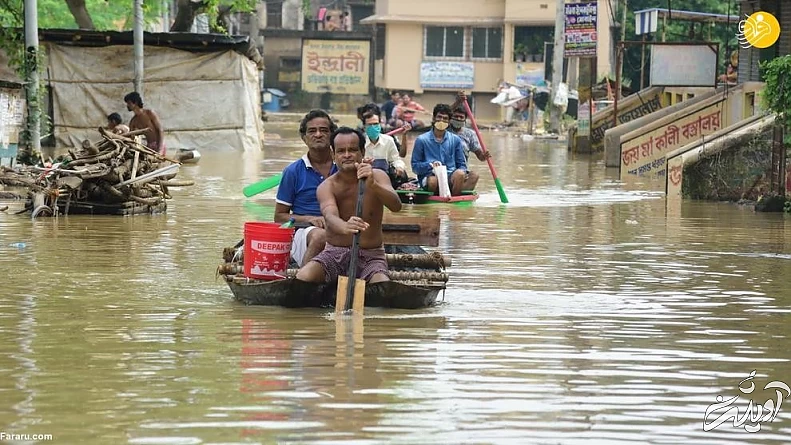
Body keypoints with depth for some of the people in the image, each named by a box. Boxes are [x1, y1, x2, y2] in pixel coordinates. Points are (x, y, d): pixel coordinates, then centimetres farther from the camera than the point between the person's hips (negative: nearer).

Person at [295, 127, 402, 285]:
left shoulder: (377, 177, -3)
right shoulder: (327, 187, -7)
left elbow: (396, 206, -21)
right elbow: (330, 216, -29)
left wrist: (372, 185, -42)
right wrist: (345, 227, -55)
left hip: (371, 255, 0)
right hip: (335, 253, 0)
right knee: (303, 278, -28)